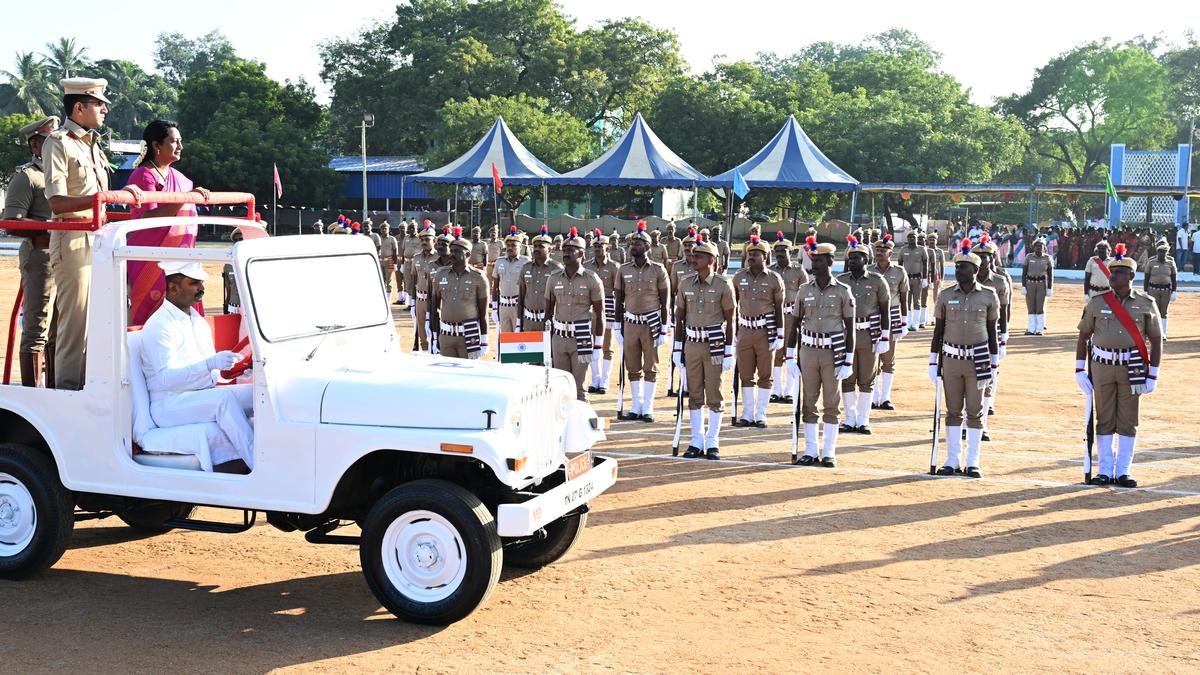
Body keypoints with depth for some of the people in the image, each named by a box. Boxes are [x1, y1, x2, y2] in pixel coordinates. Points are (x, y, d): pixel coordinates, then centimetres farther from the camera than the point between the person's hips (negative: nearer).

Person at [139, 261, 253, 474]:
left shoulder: (198, 321, 17)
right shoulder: (159, 326, -10)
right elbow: (165, 378, -23)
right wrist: (211, 363, -34)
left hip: (204, 398, 8)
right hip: (169, 406, -8)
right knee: (224, 398, -33)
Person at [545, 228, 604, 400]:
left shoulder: (591, 280, -4)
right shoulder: (554, 278, 6)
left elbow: (599, 314, -1)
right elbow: (549, 310, 13)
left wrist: (597, 345, -5)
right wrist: (546, 341, 8)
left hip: (582, 339, -3)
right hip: (559, 339, 3)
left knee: (579, 387, -2)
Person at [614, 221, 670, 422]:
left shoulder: (658, 270, -3)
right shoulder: (624, 270, 5)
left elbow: (664, 301, -1)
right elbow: (618, 299, 9)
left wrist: (664, 328, -5)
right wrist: (618, 326, 5)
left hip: (652, 323, -3)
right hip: (630, 322, 3)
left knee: (651, 367, 3)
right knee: (632, 368, 7)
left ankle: (648, 408, 9)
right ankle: (636, 407, 16)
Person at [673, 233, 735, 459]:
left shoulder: (723, 286, -5)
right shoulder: (686, 283, 6)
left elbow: (729, 320, -3)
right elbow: (679, 317, 11)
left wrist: (729, 351, -7)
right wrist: (677, 347, 8)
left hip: (715, 345, -4)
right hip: (691, 343, 4)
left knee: (715, 395, 2)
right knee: (694, 394, 8)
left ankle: (712, 443, 11)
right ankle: (697, 442, 16)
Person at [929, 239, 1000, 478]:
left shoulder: (989, 296, -1)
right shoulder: (945, 296, 2)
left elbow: (992, 331, 5)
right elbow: (938, 330, 7)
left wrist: (994, 363, 2)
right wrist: (933, 362, 4)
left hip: (978, 360, -1)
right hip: (951, 358, 1)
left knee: (975, 412, 3)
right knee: (953, 411, 6)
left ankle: (972, 463, 11)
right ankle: (952, 461, 13)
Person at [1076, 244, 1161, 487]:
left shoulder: (1146, 304, 3)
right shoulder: (1097, 302, 4)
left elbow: (1156, 340, 5)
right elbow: (1083, 336, 8)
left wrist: (1153, 374, 0)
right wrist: (1079, 370, 2)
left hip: (1133, 368, 0)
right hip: (1103, 366, 1)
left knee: (1128, 420, 4)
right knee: (1104, 419, 5)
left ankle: (1123, 471, 12)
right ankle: (1105, 471, 13)